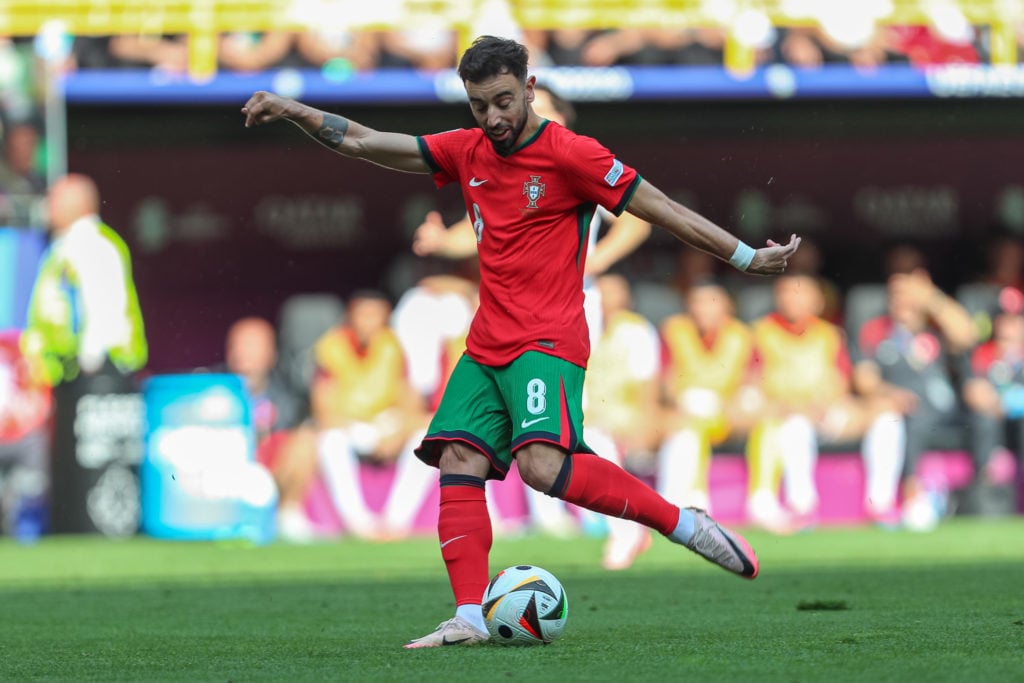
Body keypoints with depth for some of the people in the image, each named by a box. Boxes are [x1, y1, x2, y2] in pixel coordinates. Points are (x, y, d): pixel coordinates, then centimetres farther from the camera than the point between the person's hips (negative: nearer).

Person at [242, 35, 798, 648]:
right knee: (458, 464, -8)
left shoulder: (570, 154, -8)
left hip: (547, 343, -7)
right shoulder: (467, 152, 11)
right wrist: (295, 111, 5)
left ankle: (687, 525, -18)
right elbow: (364, 143, 14)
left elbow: (662, 208, -5)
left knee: (544, 466, -27)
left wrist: (747, 257, -6)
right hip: (486, 345, 7)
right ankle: (469, 618, -11)